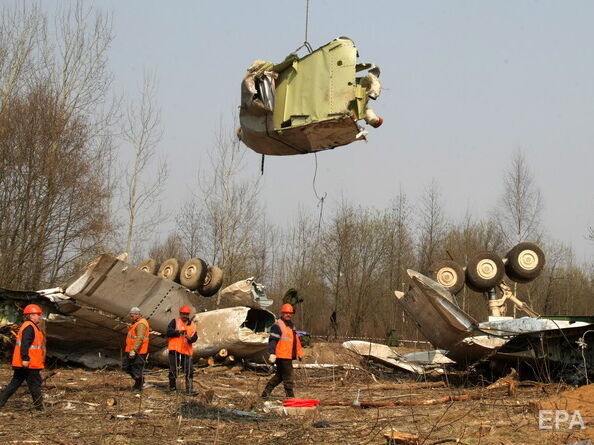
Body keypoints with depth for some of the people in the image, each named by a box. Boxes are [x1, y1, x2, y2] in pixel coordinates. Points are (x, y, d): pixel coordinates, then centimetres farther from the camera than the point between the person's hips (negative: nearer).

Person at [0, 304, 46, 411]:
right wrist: (25, 358, -27)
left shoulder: (29, 326, 20)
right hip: (29, 364, -10)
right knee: (35, 384, 0)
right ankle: (39, 406, 7)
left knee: (15, 383, 12)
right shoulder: (29, 327, -14)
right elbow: (25, 344, -24)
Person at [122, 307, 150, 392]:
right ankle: (140, 379, 24)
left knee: (137, 369, -3)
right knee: (125, 365, 13)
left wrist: (134, 350, -32)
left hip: (138, 352, -11)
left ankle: (138, 387, 9)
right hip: (131, 350, 11)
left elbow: (140, 338, -27)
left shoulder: (141, 324, -18)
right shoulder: (137, 323, 16)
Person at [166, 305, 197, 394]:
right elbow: (168, 332, -9)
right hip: (175, 349, -3)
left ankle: (189, 390, 10)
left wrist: (190, 338, -21)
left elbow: (195, 337, 1)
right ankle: (172, 387, 16)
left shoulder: (192, 325, 12)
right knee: (173, 369, 0)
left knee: (189, 370, 2)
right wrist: (179, 332, -20)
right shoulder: (175, 322, 3)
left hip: (187, 350, 3)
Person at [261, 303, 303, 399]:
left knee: (280, 375, 14)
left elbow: (296, 340, 27)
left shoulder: (291, 325, 20)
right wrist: (272, 354, -26)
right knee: (288, 376, -5)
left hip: (288, 356, 10)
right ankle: (290, 395, 2)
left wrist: (299, 352, 25)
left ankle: (266, 392, 21)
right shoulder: (277, 325, -10)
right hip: (281, 355, -10)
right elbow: (272, 340, -17)